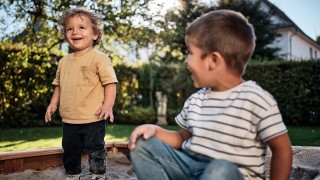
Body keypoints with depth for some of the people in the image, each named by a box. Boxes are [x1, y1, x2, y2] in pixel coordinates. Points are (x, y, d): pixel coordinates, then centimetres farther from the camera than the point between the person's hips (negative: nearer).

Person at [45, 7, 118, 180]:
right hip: (69, 120, 7)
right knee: (70, 150, 19)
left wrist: (108, 105, -24)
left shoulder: (98, 57, -10)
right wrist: (53, 103, 11)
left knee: (95, 150, 5)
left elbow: (110, 82, -15)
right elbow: (59, 84, 21)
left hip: (93, 119, -7)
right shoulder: (64, 61, 11)